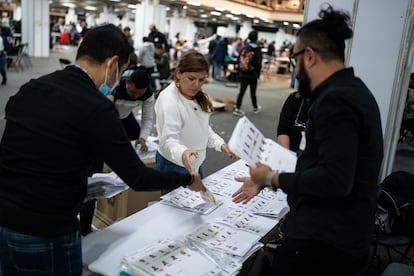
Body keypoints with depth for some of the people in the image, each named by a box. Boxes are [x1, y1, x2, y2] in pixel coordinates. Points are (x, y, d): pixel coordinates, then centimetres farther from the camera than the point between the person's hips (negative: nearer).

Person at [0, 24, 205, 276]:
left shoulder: (30, 88, 3)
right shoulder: (97, 108, -18)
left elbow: (30, 154, 11)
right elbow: (137, 178, -13)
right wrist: (188, 179, 3)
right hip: (45, 232, -6)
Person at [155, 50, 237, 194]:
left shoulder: (197, 97, 4)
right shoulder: (168, 100, -24)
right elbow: (168, 140, -33)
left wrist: (220, 144, 2)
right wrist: (182, 153, -53)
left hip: (195, 164, 8)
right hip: (174, 166, -8)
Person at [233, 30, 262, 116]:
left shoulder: (244, 48, 1)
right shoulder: (257, 49, -10)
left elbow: (238, 59, 4)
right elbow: (258, 63, -13)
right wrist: (258, 74, -2)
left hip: (243, 73, 3)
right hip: (253, 74, -3)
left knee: (241, 91, 3)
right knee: (253, 92, 10)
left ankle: (237, 109, -5)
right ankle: (255, 108, 28)